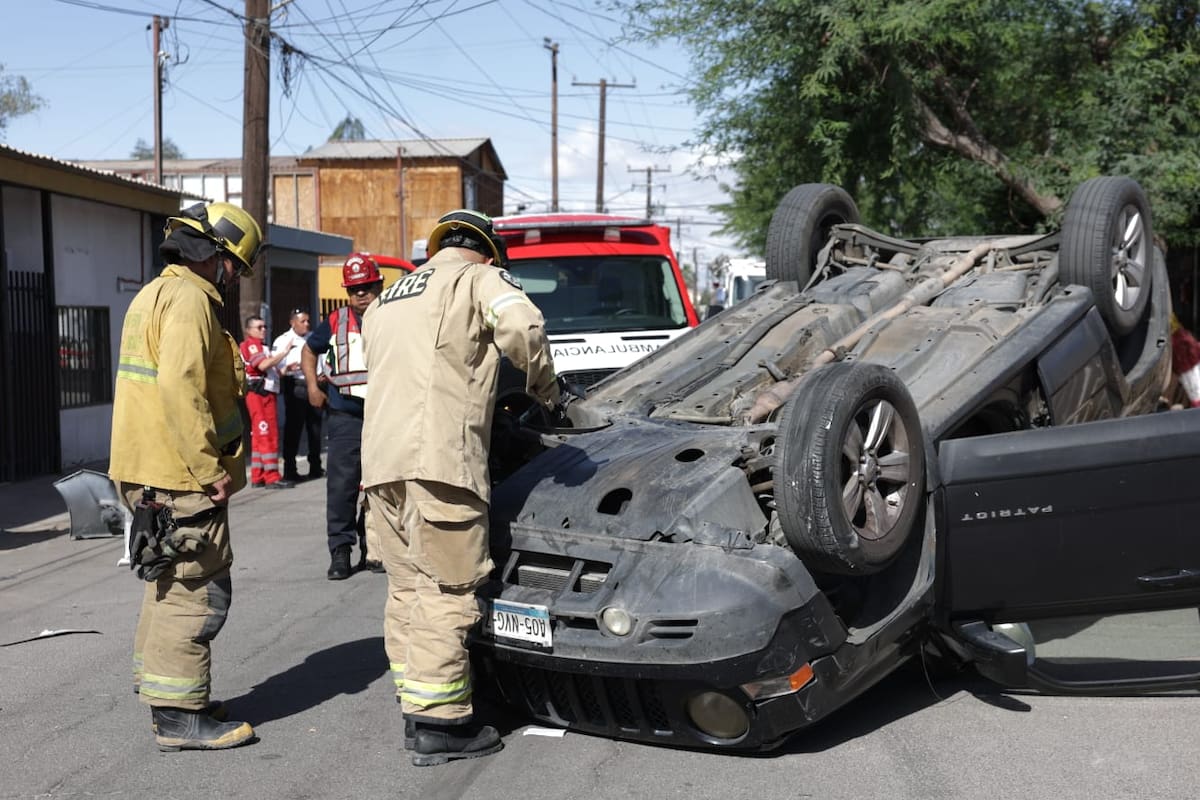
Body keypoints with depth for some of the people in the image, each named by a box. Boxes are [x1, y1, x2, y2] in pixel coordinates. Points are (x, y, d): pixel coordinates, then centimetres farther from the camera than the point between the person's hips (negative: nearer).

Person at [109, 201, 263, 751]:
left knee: (170, 584, 20)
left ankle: (158, 687, 32)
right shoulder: (190, 298, -14)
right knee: (196, 591, -5)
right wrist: (212, 469, -23)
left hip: (149, 473, 11)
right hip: (182, 477, -11)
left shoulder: (155, 294, 20)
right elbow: (181, 386, -25)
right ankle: (179, 716, -1)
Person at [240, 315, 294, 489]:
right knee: (268, 435, -11)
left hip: (267, 393, 10)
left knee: (259, 436, 10)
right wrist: (284, 353, -25)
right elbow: (262, 365, -24)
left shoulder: (261, 346, 26)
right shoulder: (250, 345, -6)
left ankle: (258, 477, 13)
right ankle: (272, 477, -13)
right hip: (260, 394, -10)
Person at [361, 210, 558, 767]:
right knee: (446, 591, -5)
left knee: (407, 588, 13)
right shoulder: (478, 279, 7)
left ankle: (414, 709, 17)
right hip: (438, 456, -7)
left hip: (380, 459, 8)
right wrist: (545, 389, 4)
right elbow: (523, 328, -13)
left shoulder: (387, 300, 31)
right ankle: (440, 724, -4)